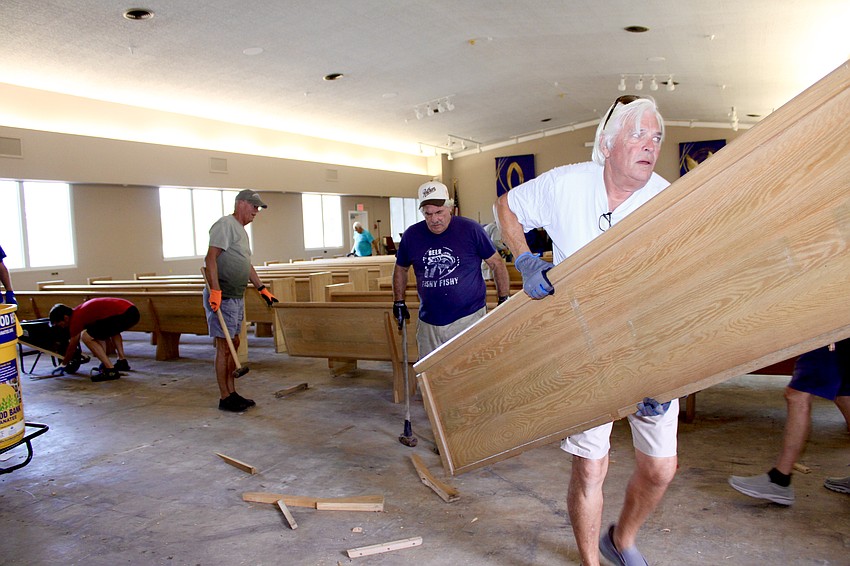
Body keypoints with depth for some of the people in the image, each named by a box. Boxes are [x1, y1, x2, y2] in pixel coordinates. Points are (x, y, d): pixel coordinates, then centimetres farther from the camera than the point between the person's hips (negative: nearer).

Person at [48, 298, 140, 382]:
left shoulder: (76, 318, -1)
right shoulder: (79, 310, 25)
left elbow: (72, 348, 11)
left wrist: (63, 364, 26)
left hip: (123, 314, -10)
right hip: (132, 310, 10)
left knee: (86, 337, -4)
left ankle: (111, 370, -6)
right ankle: (122, 361, 28)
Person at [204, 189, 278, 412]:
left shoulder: (241, 230, 21)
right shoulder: (225, 224, -10)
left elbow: (247, 265, 28)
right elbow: (210, 258, -19)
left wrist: (263, 289, 26)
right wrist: (215, 290, -26)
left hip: (237, 297, 10)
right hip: (222, 297, -10)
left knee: (233, 344, 12)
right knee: (224, 346, -5)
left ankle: (232, 393, 20)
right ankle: (225, 398, 2)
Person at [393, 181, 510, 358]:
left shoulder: (470, 229, -5)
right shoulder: (411, 235, 3)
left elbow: (497, 264, 2)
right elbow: (400, 269, 20)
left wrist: (504, 301, 0)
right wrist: (398, 303, 17)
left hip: (469, 317, -3)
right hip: (429, 323, 3)